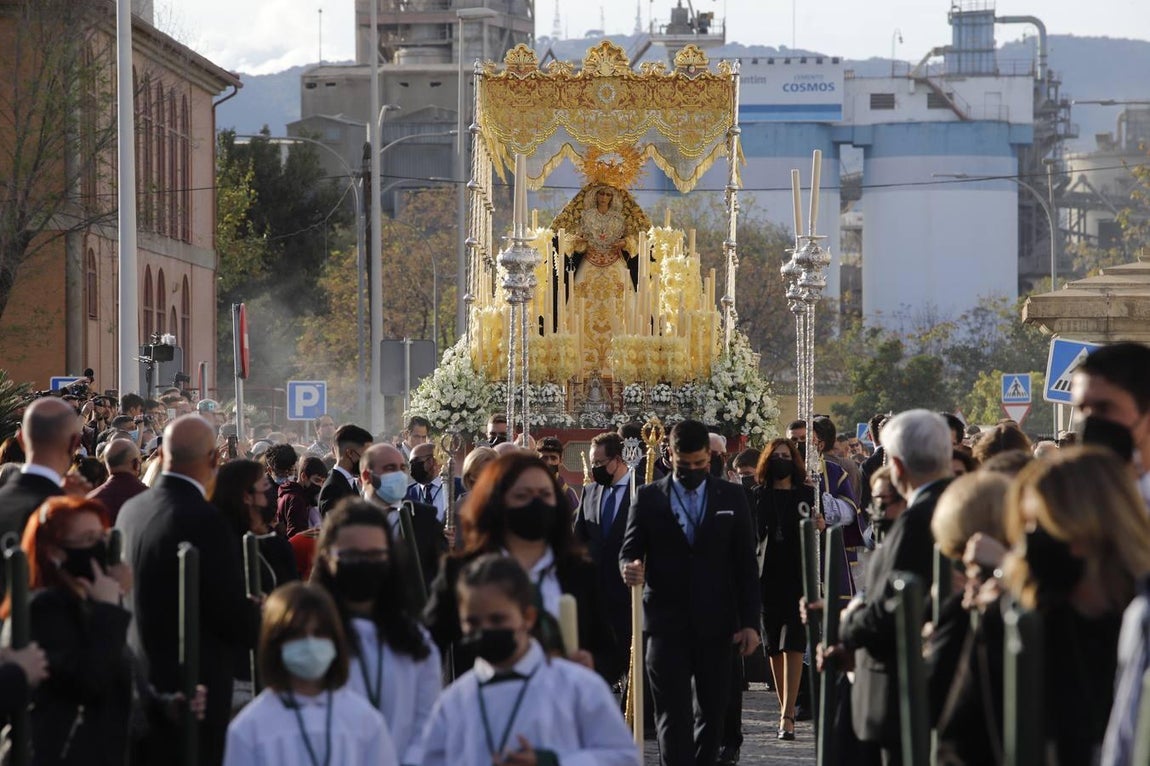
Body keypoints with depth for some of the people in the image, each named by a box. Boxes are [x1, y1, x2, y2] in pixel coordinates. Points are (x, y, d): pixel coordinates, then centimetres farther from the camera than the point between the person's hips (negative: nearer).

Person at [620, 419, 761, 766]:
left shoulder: (732, 497, 7)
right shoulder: (649, 498, 5)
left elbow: (746, 564, 6)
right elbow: (629, 550, 6)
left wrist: (750, 622, 0)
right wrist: (630, 567, -19)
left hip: (716, 623, 1)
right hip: (667, 623, -1)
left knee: (712, 711, 6)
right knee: (673, 715, -7)